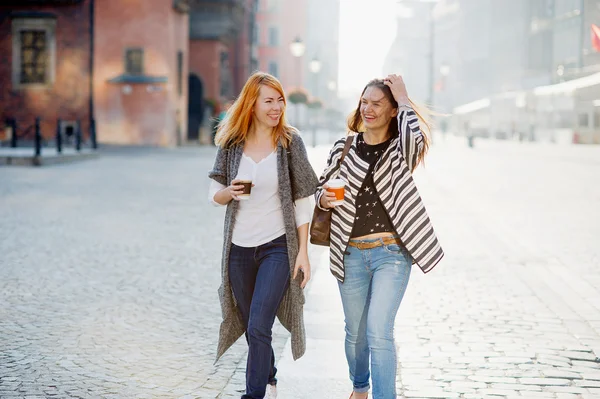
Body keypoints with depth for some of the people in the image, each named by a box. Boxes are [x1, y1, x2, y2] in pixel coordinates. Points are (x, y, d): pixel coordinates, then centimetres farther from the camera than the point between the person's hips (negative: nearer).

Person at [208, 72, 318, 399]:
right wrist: (229, 192, -16)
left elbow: (302, 201, -3)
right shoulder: (231, 143, 1)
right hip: (239, 248, 3)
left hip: (277, 246, -3)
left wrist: (303, 251, -6)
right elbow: (214, 194, 7)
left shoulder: (290, 141, -4)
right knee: (252, 328, 16)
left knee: (258, 327, -14)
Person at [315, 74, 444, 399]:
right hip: (351, 253, 4)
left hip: (391, 253, -3)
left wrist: (403, 98, -14)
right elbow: (320, 191, 14)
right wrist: (324, 198, -9)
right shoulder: (344, 147, 5)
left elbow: (415, 136, -28)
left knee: (378, 332, -15)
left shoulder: (401, 150, -3)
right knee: (355, 332, 17)